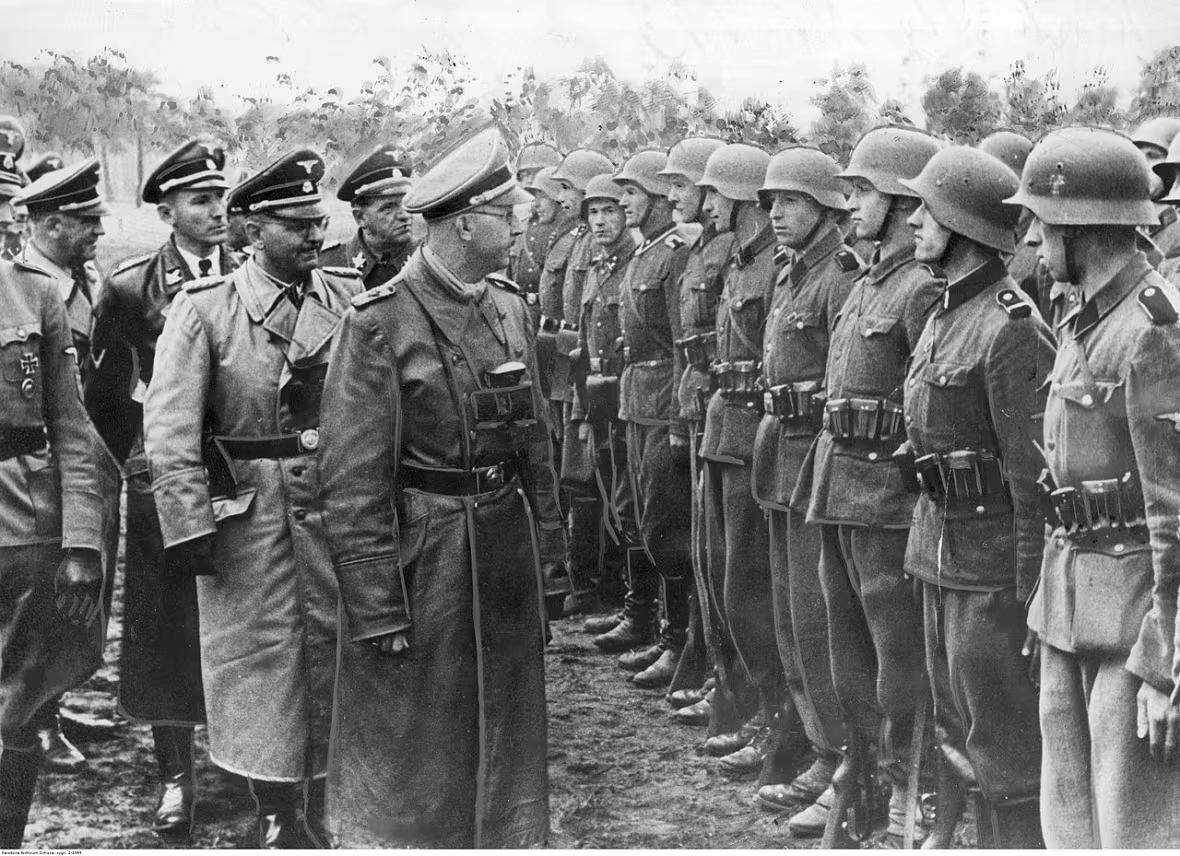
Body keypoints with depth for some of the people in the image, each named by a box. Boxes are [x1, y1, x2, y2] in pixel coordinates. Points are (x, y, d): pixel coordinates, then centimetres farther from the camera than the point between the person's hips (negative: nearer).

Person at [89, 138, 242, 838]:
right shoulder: (131, 287, 0)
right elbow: (109, 390, 9)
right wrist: (116, 465, 9)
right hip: (161, 475, 0)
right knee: (165, 628, 6)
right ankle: (176, 775, 18)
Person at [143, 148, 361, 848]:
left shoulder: (351, 298, 4)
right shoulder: (203, 308, -5)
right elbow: (170, 430, -8)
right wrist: (190, 526, -13)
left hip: (339, 504, 3)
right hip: (248, 512, -3)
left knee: (336, 650, 9)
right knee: (260, 659, 4)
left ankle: (327, 814, 23)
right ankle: (278, 821, 18)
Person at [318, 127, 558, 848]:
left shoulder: (510, 308, 7)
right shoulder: (380, 324, -14)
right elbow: (354, 480, -14)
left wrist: (542, 541, 12)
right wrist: (375, 605, -16)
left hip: (506, 550, 6)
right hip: (420, 556, -6)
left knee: (506, 730, 16)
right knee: (410, 753, 5)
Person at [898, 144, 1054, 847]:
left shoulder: (1012, 327, -18)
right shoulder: (945, 314, 11)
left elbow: (1034, 475, -19)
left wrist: (1032, 597, -19)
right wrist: (926, 546, 18)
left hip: (993, 560, -9)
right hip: (940, 546, 9)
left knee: (1006, 746, -2)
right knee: (956, 729, 18)